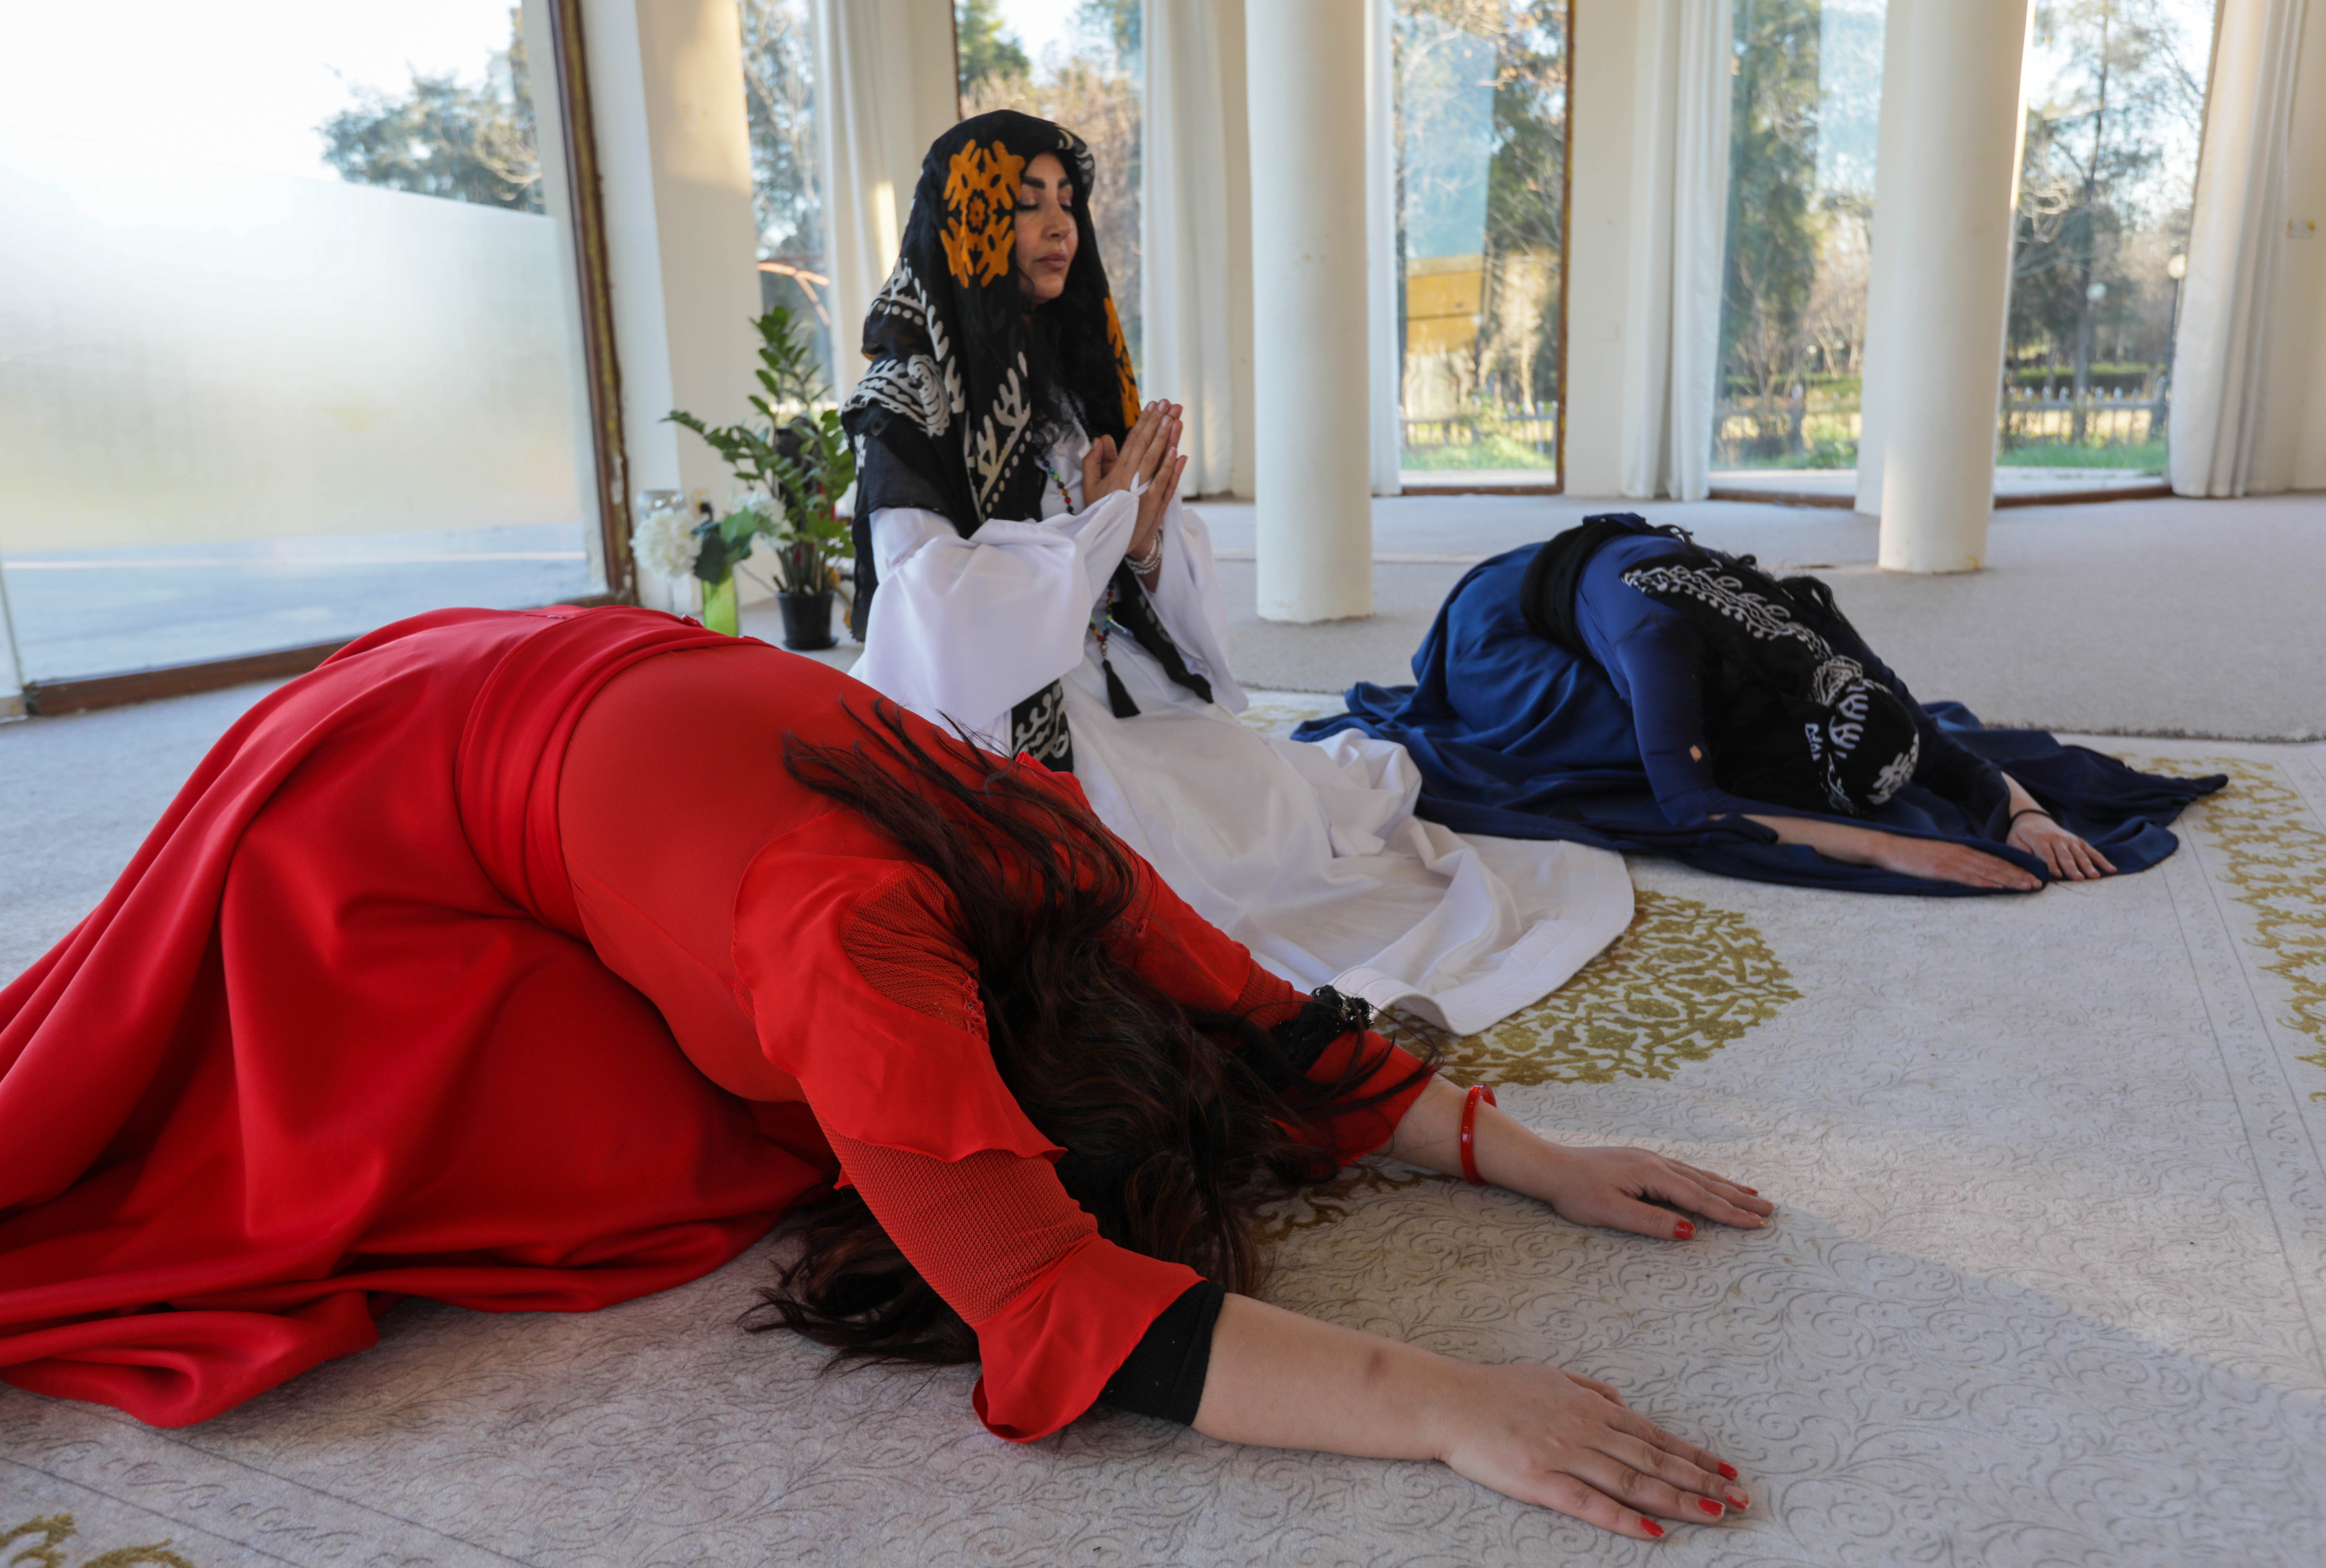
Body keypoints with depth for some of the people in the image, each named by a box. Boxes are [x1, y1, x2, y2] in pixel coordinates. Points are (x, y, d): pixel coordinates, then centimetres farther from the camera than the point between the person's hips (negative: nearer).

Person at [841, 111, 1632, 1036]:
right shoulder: (907, 406, -8)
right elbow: (940, 606, -20)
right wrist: (1098, 521, -12)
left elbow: (1169, 597, 14)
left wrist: (1146, 545, -10)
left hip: (1128, 687, 7)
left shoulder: (1072, 372, 13)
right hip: (1009, 725, -7)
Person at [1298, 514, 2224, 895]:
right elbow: (1687, 803, -55)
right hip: (1523, 608, -6)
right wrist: (1884, 848, -59)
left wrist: (2032, 817, -43)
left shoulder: (1824, 665, -30)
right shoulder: (1663, 643, -48)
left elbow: (1960, 758, -21)